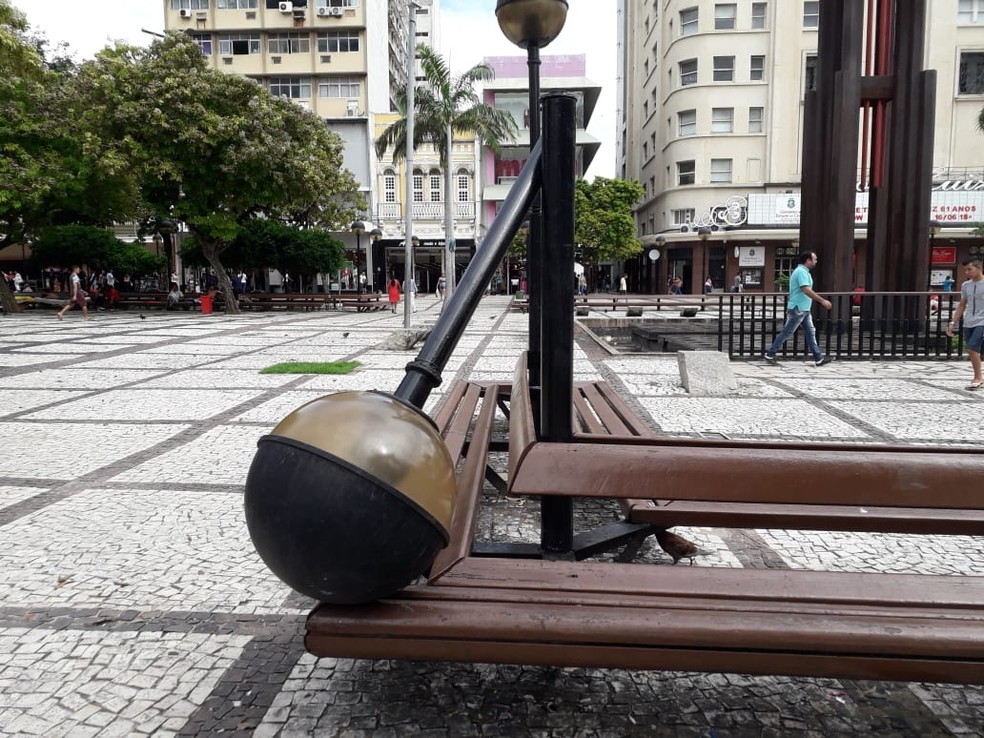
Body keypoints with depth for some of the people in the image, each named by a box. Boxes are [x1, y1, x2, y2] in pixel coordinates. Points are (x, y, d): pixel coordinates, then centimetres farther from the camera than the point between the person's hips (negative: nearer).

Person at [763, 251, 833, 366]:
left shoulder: (803, 271, 16)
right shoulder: (801, 271, -17)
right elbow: (807, 290, -27)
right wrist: (822, 301, -25)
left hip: (804, 309, 10)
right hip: (798, 309, -10)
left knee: (811, 332, 9)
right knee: (786, 333, -4)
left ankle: (818, 358, 12)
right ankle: (769, 354, 4)